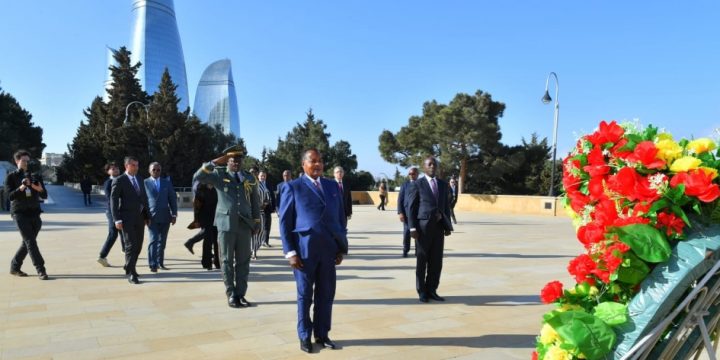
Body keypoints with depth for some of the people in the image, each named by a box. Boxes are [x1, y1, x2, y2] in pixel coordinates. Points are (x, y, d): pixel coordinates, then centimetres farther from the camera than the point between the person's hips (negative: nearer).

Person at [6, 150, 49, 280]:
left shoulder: (35, 176, 12)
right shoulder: (11, 177, 2)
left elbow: (44, 195, 7)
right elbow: (10, 196, -9)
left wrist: (39, 188, -14)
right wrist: (22, 186, -23)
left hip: (34, 212, 4)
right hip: (20, 213, -4)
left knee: (27, 242, 8)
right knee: (30, 241, -12)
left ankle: (15, 267, 24)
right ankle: (40, 270, -14)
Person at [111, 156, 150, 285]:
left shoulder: (140, 180, 14)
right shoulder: (119, 181, -5)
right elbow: (114, 200, -8)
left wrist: (147, 216, 12)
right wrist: (117, 219, -14)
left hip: (140, 218, 6)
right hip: (127, 218, -6)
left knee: (138, 245, 11)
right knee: (131, 245, -8)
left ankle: (129, 267, 30)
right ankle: (131, 274, -2)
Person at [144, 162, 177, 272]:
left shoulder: (167, 182, 10)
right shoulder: (145, 183, 3)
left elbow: (173, 199, 10)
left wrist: (174, 214, 3)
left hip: (165, 216, 3)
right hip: (152, 217, -3)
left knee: (162, 241, 7)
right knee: (153, 240, -9)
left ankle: (160, 262, 17)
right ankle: (152, 264, -6)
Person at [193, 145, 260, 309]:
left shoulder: (250, 178, 11)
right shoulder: (219, 175, 3)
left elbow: (255, 202, 15)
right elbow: (197, 177, -11)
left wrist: (257, 222, 12)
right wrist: (215, 162, -15)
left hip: (245, 225, 3)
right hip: (226, 224, -2)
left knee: (243, 261, 5)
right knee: (227, 261, 2)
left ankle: (241, 294, 13)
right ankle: (231, 295, 11)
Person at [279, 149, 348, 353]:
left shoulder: (332, 186, 12)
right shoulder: (293, 187, 0)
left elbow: (341, 218, 13)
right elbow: (284, 222, -3)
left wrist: (341, 248, 7)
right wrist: (290, 252, -9)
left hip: (329, 250, 4)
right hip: (304, 250, -4)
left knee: (326, 294, 9)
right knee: (305, 295, 8)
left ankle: (322, 334, 24)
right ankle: (304, 336, 23)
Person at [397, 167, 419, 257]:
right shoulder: (405, 184, 5)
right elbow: (400, 199, 2)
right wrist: (400, 212, -7)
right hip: (407, 212, 0)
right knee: (406, 232, 0)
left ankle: (418, 250, 13)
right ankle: (405, 250, 10)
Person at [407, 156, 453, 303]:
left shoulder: (443, 184, 12)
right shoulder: (417, 184, -2)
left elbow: (446, 206, 14)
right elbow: (411, 207, -5)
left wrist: (448, 226, 6)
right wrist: (412, 227, -11)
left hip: (439, 227, 5)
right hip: (423, 227, -4)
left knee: (436, 261, 6)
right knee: (422, 261, 4)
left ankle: (431, 290, 17)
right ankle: (422, 292, 15)